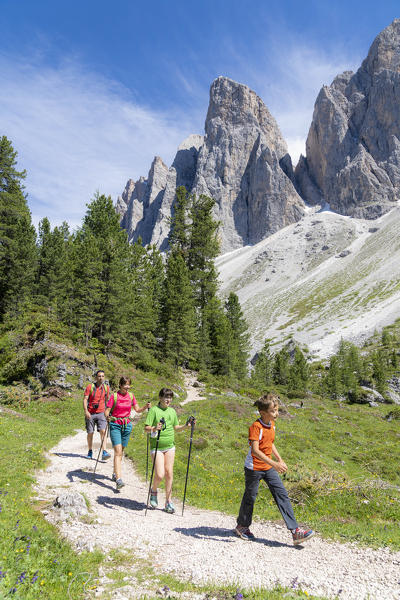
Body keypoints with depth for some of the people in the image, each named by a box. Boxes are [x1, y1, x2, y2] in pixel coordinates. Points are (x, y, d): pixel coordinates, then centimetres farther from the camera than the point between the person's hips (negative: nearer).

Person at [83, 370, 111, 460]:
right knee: (90, 433, 7)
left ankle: (104, 452, -18)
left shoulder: (106, 387, 6)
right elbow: (85, 399, -8)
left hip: (101, 413, 1)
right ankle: (90, 451, 26)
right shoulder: (90, 387, -4)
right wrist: (86, 411, -21)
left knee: (103, 431, -14)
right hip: (90, 414, -1)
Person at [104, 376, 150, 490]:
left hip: (127, 425, 4)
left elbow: (137, 410, 7)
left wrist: (145, 407, -11)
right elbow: (107, 410, -10)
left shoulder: (131, 396, 4)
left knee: (121, 451, 13)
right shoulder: (114, 396, -9)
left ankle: (115, 474, 31)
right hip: (115, 425, -4)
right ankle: (118, 480, -18)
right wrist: (107, 417, -32)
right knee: (118, 452, -14)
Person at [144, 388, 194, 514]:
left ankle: (168, 501, 18)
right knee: (160, 475, -9)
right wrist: (154, 428, -32)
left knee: (169, 473, 4)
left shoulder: (172, 411, 9)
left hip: (170, 446, 5)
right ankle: (153, 491, 23)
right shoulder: (154, 410, -9)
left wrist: (186, 426, 2)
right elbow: (146, 429, -12)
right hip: (157, 447, -5)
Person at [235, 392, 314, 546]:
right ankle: (242, 526, 32)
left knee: (282, 494, -1)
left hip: (269, 468, 7)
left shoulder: (272, 424, 3)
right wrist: (273, 464, -34)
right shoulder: (256, 426, -23)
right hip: (254, 468, -7)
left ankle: (295, 531, 1)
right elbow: (255, 450, -30)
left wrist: (280, 460, 11)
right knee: (250, 497, 9)